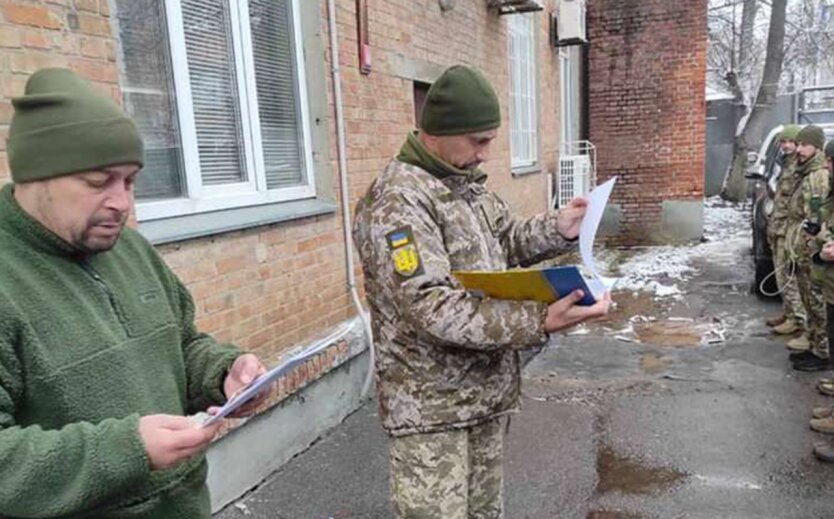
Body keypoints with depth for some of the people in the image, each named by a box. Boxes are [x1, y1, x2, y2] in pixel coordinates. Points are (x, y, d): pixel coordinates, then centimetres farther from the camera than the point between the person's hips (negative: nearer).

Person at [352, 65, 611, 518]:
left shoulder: (467, 183, 9)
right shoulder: (398, 200, -20)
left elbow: (506, 242, 19)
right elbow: (431, 310, -28)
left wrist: (558, 228, -2)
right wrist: (538, 322, -32)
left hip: (487, 390, 9)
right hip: (430, 405, -8)